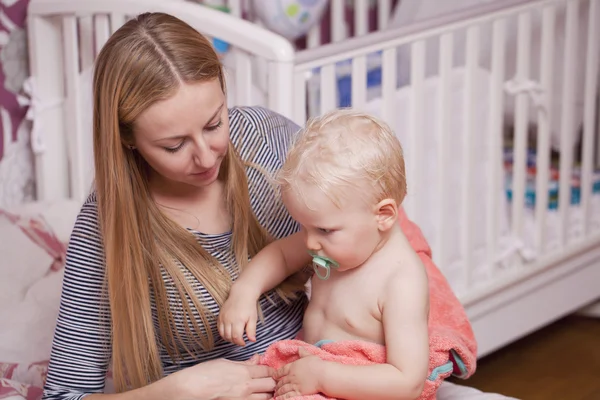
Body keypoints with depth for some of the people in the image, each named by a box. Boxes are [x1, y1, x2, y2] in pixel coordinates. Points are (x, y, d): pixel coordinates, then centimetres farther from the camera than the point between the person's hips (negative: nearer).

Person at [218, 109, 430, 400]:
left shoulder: (402, 281, -24)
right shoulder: (337, 240, -1)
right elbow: (282, 253, 19)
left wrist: (322, 376, -27)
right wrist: (243, 291, 0)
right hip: (305, 374, 8)